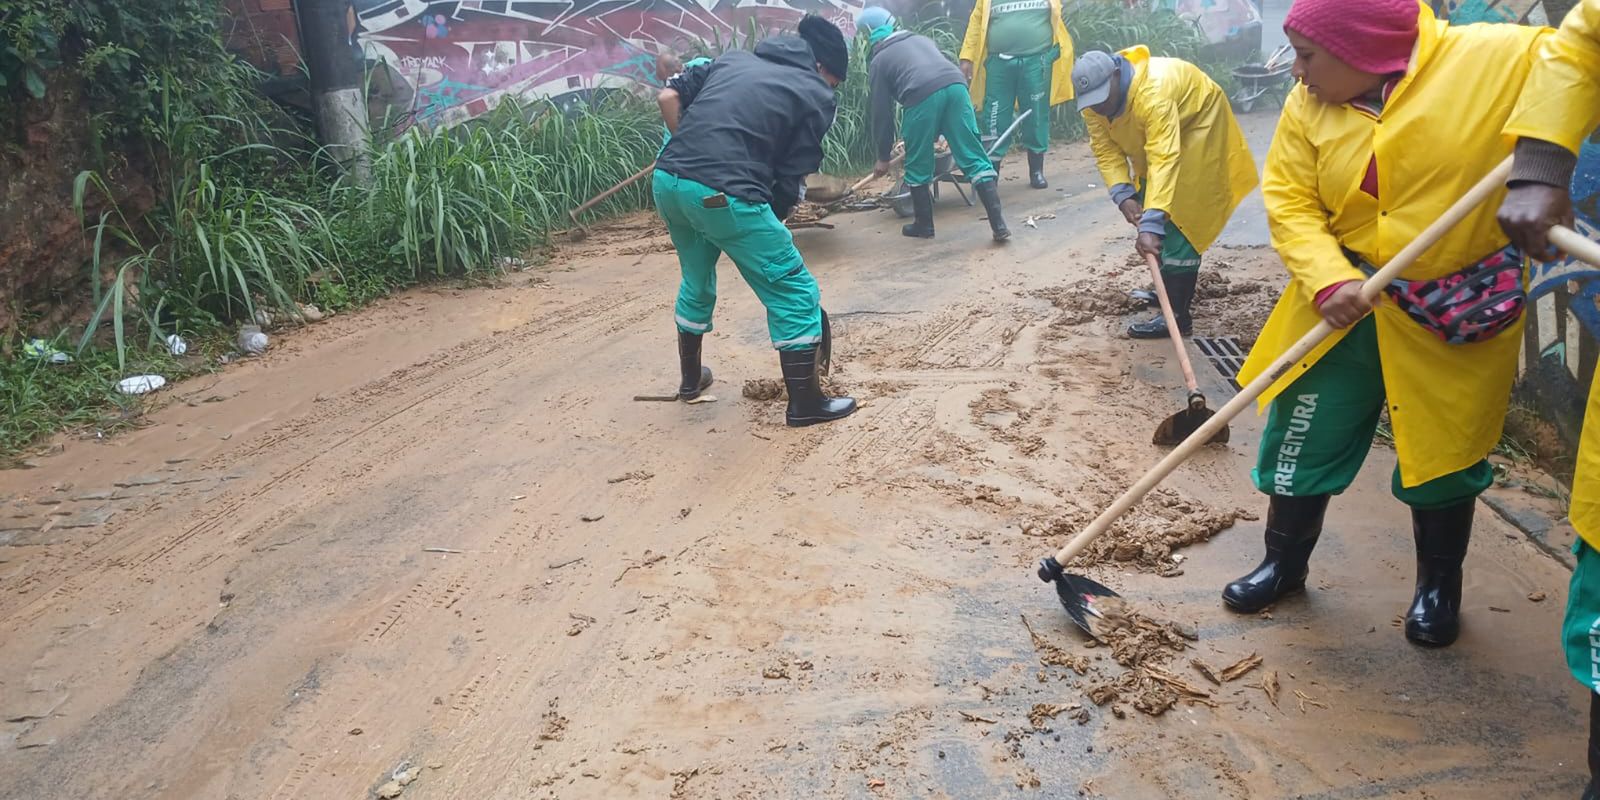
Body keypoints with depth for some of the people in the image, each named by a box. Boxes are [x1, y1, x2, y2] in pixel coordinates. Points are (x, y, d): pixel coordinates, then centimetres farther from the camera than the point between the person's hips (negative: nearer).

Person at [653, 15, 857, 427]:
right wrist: (770, 223, 18)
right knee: (795, 292, 8)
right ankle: (805, 403, 14)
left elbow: (668, 96, 14)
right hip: (723, 194, -7)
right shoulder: (815, 95, 8)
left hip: (667, 180, 7)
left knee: (697, 281, 31)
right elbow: (789, 180, 4)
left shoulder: (733, 58, 23)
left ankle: (691, 378, 46)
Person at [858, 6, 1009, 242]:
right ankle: (998, 225, -1)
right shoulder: (922, 40, 36)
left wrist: (883, 157, 28)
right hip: (956, 86, 4)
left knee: (918, 166, 15)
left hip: (923, 96, -4)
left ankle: (924, 225, 25)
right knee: (974, 157, 5)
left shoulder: (879, 61, 22)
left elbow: (880, 112, 20)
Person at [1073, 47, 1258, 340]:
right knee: (1146, 206, 12)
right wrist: (1122, 195, -32)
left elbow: (1164, 160, -48)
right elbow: (1106, 151, -15)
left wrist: (1151, 225, -56)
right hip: (1149, 138, 8)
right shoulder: (1093, 103, -20)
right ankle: (1173, 287, 31)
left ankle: (1176, 313, -14)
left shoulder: (1153, 92, -42)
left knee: (1177, 216, -15)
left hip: (1197, 121, -8)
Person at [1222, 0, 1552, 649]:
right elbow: (1290, 204, -6)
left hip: (1460, 310, -2)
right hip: (1343, 305, 3)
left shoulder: (1497, 59, -15)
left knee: (1444, 454, 13)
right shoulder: (1308, 105, -5)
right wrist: (1327, 280, -22)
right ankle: (1284, 563, 31)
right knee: (1302, 442, 8)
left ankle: (1439, 583, 37)